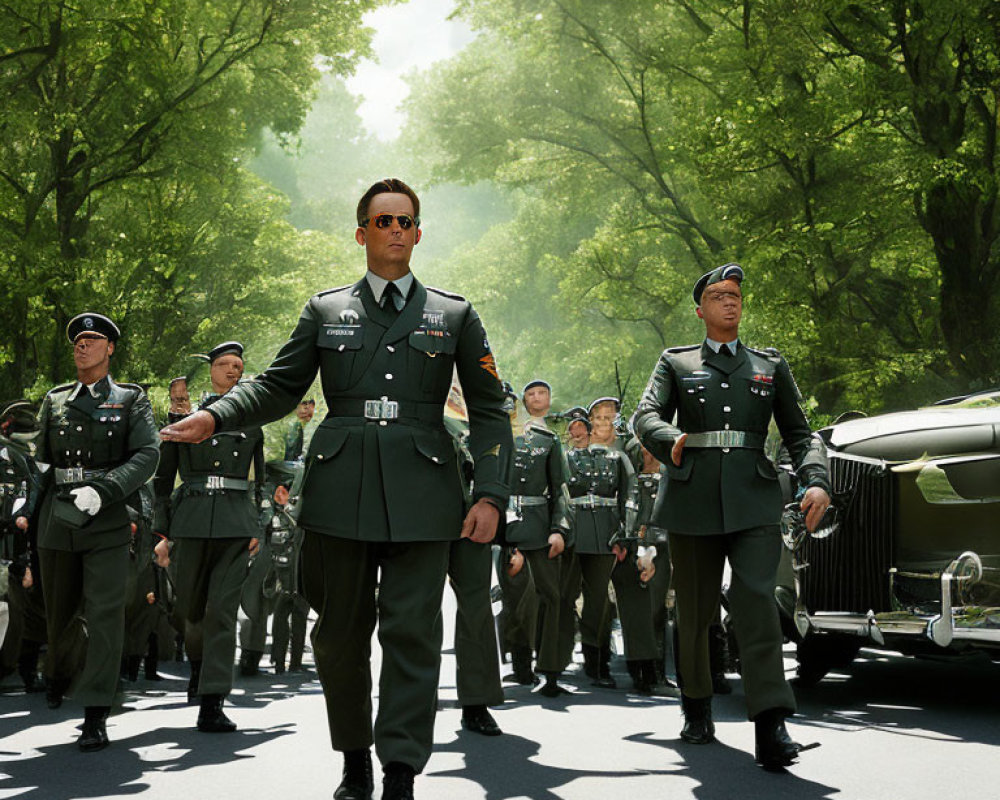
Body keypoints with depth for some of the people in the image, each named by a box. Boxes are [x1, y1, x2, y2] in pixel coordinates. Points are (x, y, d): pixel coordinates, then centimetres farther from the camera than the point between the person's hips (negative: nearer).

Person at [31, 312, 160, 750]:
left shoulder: (131, 400, 4)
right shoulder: (54, 401, 14)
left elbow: (147, 455, -8)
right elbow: (41, 460, 19)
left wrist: (102, 492, -21)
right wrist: (31, 512, 8)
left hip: (107, 521, -3)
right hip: (57, 522, 3)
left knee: (105, 613, -12)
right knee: (59, 613, 15)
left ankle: (96, 717, -13)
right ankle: (58, 674, 45)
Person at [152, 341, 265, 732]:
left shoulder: (251, 420, 14)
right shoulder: (185, 417, 10)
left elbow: (260, 479, 20)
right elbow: (163, 477, 10)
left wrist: (256, 528, 12)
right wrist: (162, 532, 5)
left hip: (237, 522, 0)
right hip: (193, 519, 0)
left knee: (223, 609, -10)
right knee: (191, 606, 9)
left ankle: (211, 704, -11)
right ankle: (198, 660, 42)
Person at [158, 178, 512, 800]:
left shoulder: (455, 315, 11)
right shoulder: (325, 311, 13)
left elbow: (489, 411, 9)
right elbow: (279, 388, 12)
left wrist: (490, 495, -2)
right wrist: (215, 417, -7)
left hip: (421, 496, -1)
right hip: (341, 492, 2)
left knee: (412, 632, -6)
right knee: (340, 632, 7)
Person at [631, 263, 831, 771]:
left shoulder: (770, 366, 18)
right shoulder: (675, 363, 14)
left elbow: (798, 432, 14)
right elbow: (646, 415, -1)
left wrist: (816, 481, -6)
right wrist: (669, 442, -25)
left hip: (753, 500, -1)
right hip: (692, 499, 1)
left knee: (757, 600, -16)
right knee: (694, 609, 7)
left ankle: (771, 728, -24)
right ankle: (697, 708, 27)